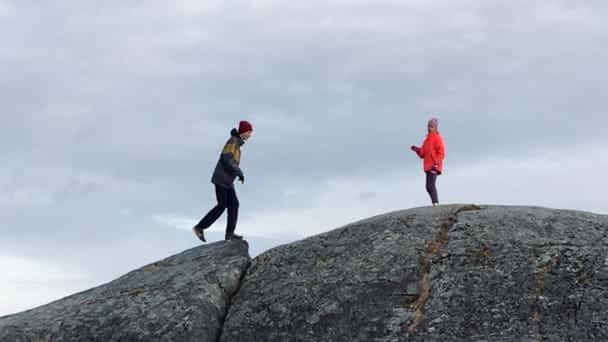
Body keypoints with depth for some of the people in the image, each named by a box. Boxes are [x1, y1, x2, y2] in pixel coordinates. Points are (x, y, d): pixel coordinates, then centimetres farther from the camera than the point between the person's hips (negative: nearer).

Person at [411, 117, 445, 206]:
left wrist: (436, 164, -23)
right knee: (429, 186, 10)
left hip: (434, 167, -9)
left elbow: (441, 153, -14)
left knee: (431, 185, -19)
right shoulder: (428, 139, 19)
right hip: (428, 166, 9)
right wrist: (417, 149, 4)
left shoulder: (437, 138, -7)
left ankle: (435, 203, -24)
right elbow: (423, 153, 23)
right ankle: (435, 204, 16)